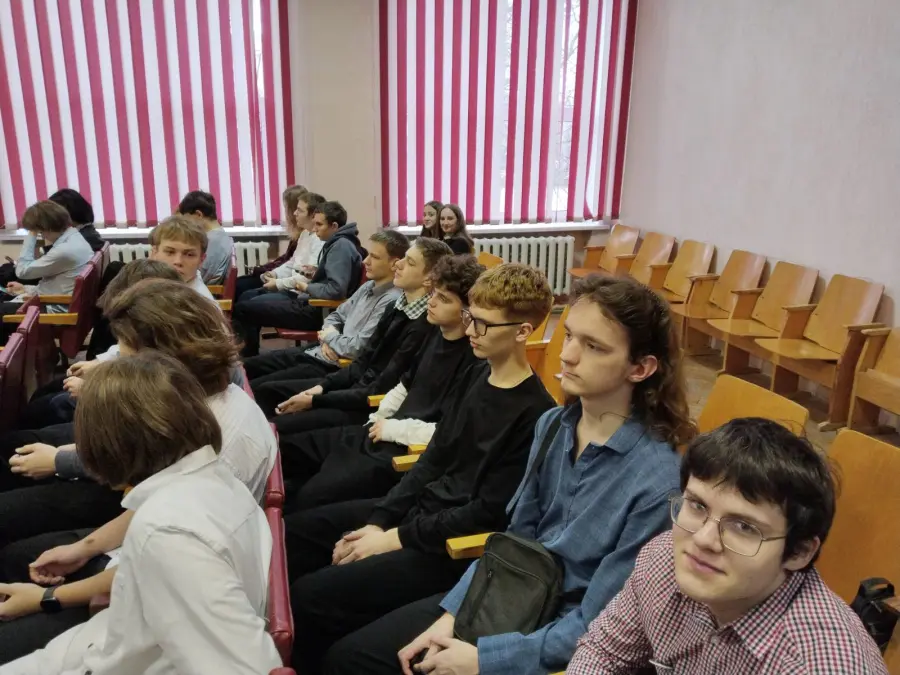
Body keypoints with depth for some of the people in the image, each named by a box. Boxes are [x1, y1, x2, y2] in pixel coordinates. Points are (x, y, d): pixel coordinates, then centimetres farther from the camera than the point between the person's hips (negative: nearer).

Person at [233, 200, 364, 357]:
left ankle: (248, 357, 11)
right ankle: (249, 355, 20)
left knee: (242, 309, -7)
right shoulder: (334, 243, 12)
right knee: (249, 296, 16)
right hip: (310, 300, 11)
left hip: (316, 310, -11)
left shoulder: (341, 246, -19)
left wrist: (307, 287, -13)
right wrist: (315, 273, 4)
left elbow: (336, 290, -28)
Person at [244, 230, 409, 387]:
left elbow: (356, 348, -25)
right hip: (318, 351, 9)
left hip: (334, 367, -9)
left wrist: (330, 336, -5)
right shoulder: (368, 287, 10)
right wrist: (327, 338, -3)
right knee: (248, 366, 12)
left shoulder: (391, 301, -21)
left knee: (257, 388, -12)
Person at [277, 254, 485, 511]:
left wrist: (393, 428, -16)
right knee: (285, 446, 10)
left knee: (309, 496, -23)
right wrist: (380, 419, 8)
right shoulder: (436, 331, 10)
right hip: (380, 433, 10)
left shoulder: (474, 359, -19)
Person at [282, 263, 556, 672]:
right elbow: (433, 460, 8)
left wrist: (394, 538, -14)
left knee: (311, 595, -18)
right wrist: (377, 521, -1)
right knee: (293, 531, 8)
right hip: (419, 508, 9)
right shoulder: (475, 377, 6)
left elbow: (489, 514, -19)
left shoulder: (534, 415, -20)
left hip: (455, 543, -9)